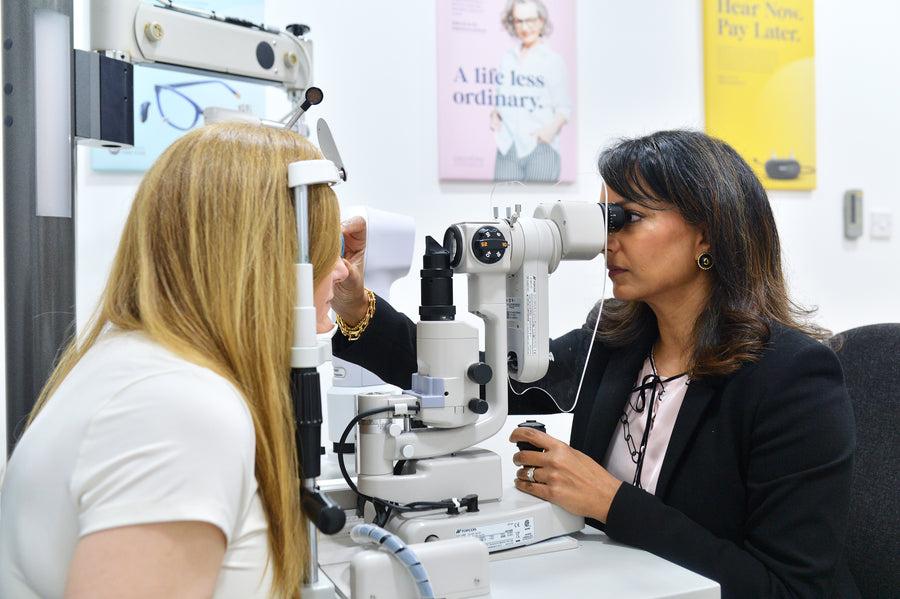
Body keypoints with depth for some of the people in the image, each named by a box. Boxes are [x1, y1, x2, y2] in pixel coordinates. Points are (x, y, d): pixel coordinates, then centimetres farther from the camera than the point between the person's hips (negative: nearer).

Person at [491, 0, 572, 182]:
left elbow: (564, 107, 2)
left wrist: (553, 127, -18)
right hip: (507, 148, 4)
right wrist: (495, 114, 3)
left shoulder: (553, 60, 5)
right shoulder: (506, 58, 18)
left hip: (541, 148, -3)